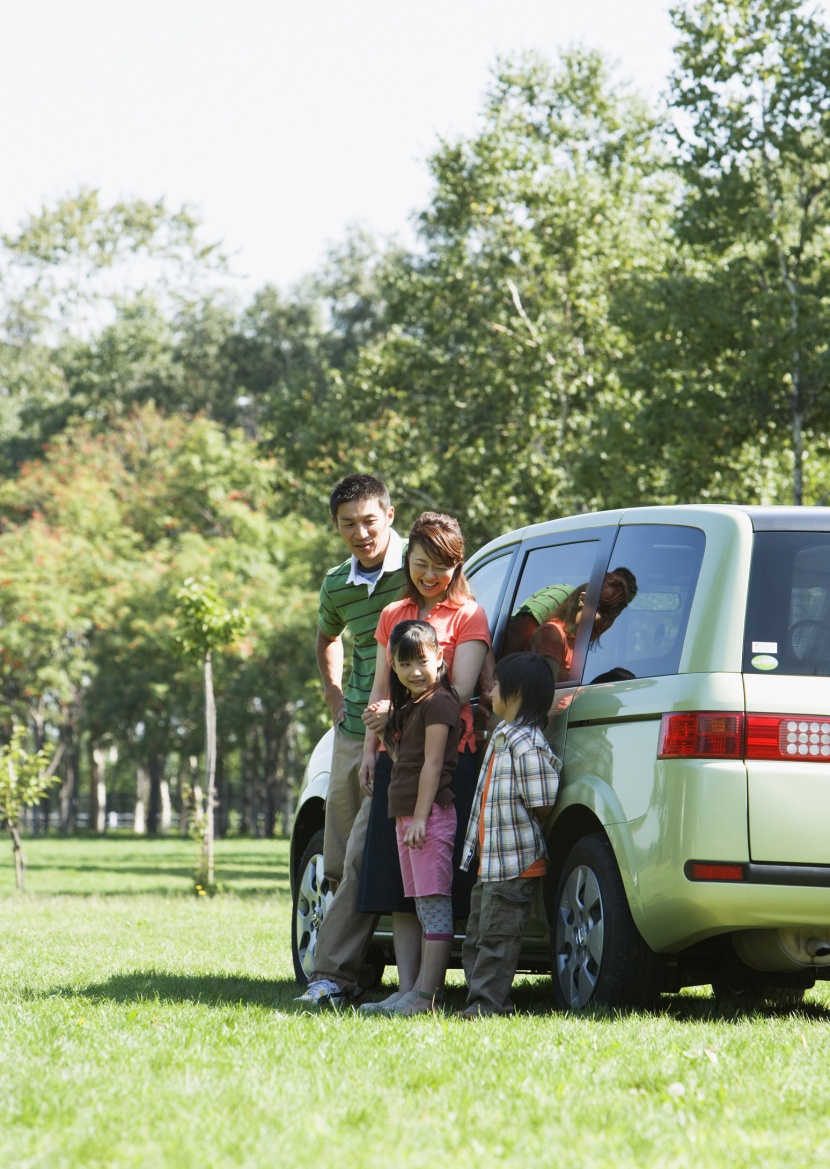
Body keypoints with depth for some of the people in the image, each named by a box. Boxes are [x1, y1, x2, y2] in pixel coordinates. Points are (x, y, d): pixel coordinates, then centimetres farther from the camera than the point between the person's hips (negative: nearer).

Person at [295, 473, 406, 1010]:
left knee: (363, 859, -14)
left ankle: (334, 974, -15)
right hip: (351, 735, 7)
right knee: (337, 862, 8)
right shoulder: (337, 585, 11)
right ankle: (359, 967, 19)